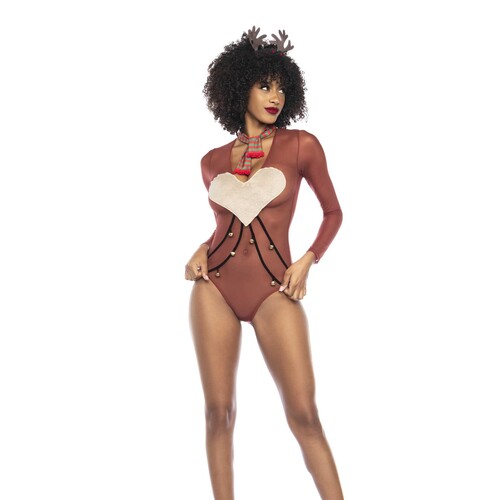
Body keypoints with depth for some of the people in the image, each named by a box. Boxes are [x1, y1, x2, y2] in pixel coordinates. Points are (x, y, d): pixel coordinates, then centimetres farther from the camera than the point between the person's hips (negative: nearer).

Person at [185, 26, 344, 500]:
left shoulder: (301, 145, 0)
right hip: (214, 287, 3)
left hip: (273, 291, -3)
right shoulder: (213, 161, 9)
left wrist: (307, 261, -7)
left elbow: (333, 213, 8)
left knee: (304, 415, -7)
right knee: (218, 411, 4)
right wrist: (201, 250, 2)